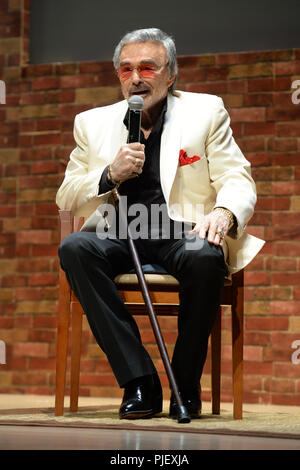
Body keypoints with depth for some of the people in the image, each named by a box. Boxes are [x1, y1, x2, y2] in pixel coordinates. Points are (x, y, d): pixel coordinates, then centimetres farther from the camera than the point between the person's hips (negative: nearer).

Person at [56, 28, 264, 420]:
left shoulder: (206, 112, 11)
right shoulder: (93, 124, 16)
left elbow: (238, 182, 3)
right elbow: (66, 199, 13)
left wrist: (224, 212, -21)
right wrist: (110, 175, -7)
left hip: (183, 231, -2)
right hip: (119, 234, 2)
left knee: (205, 258, -37)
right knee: (75, 249, -31)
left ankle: (186, 384, -15)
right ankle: (139, 383, -28)